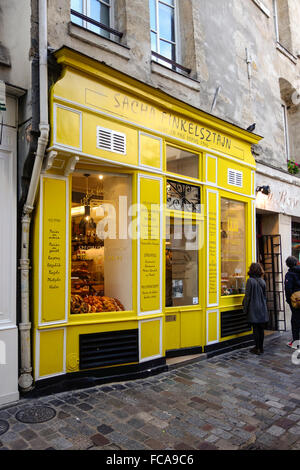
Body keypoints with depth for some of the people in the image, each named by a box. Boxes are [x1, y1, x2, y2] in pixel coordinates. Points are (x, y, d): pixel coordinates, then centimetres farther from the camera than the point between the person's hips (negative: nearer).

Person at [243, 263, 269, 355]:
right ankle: (261, 347, 20)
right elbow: (265, 295, 14)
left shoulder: (250, 281, -13)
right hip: (262, 309, 5)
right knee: (261, 329, 11)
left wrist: (245, 309, -4)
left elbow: (247, 296, -12)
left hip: (254, 309, -5)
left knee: (256, 329, 1)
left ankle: (257, 348, 5)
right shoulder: (262, 281, 4)